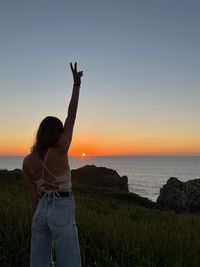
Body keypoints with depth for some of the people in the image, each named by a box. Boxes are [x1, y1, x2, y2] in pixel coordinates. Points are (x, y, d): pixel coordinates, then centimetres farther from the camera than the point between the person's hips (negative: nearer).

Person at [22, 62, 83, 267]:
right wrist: (77, 83, -1)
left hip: (40, 211, 6)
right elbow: (71, 116, -8)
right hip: (61, 211, -6)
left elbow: (33, 196, 4)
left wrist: (38, 218, 15)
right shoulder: (60, 151, -14)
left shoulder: (27, 162, -1)